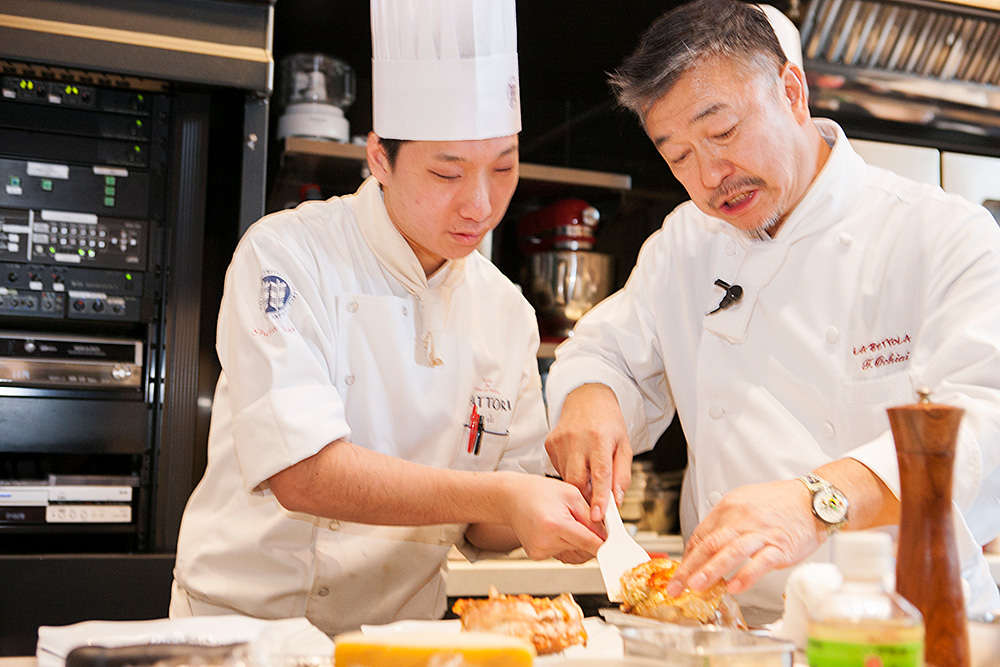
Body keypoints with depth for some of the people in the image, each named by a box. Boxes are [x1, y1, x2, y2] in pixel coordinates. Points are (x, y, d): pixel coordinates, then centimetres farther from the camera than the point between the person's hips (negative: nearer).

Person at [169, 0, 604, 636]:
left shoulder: (508, 313, 2)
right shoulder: (287, 254, -12)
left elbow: (483, 530, 6)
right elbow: (302, 473, -23)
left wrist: (556, 515, -13)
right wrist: (496, 496, -29)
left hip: (403, 637, 4)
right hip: (246, 621, -4)